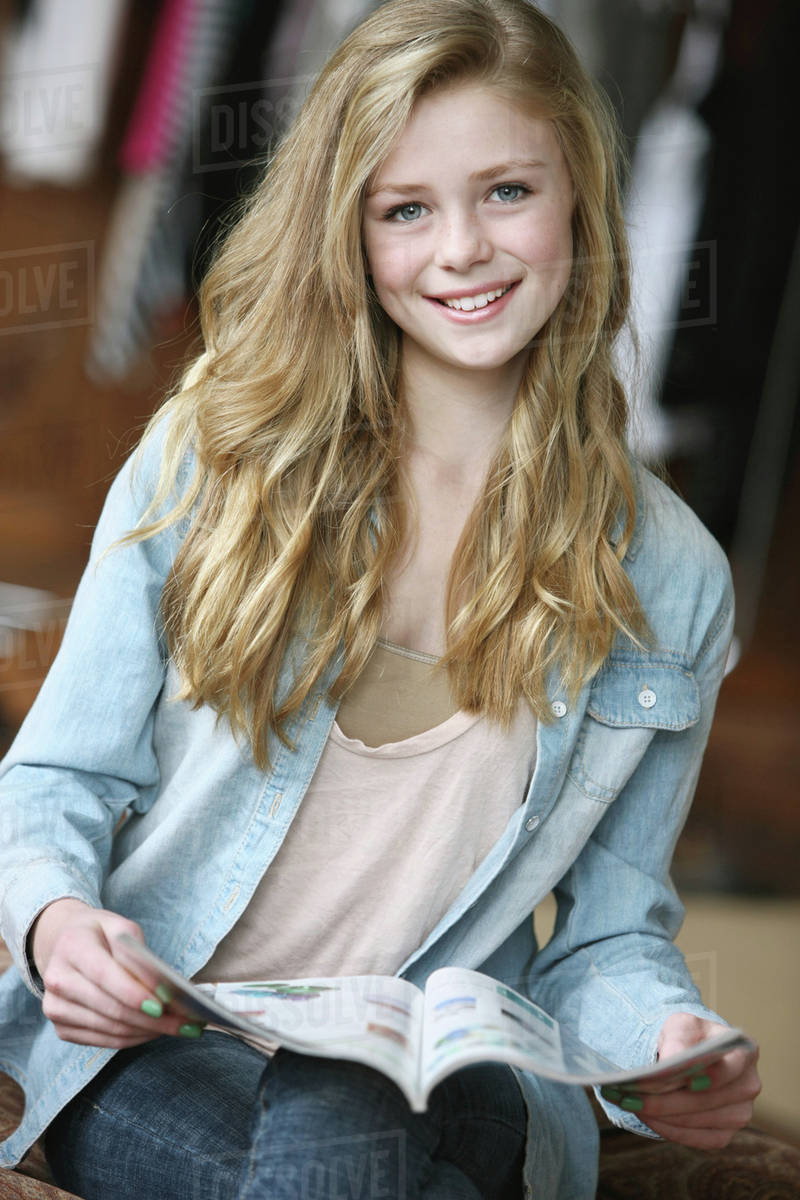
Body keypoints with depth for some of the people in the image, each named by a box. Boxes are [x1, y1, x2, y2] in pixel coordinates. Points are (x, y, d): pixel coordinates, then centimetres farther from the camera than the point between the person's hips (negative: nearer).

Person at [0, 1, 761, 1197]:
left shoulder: (666, 576, 5)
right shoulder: (210, 460, 2)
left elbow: (610, 934, 11)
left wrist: (669, 1043, -13)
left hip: (445, 1085, 0)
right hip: (155, 1050, 0)